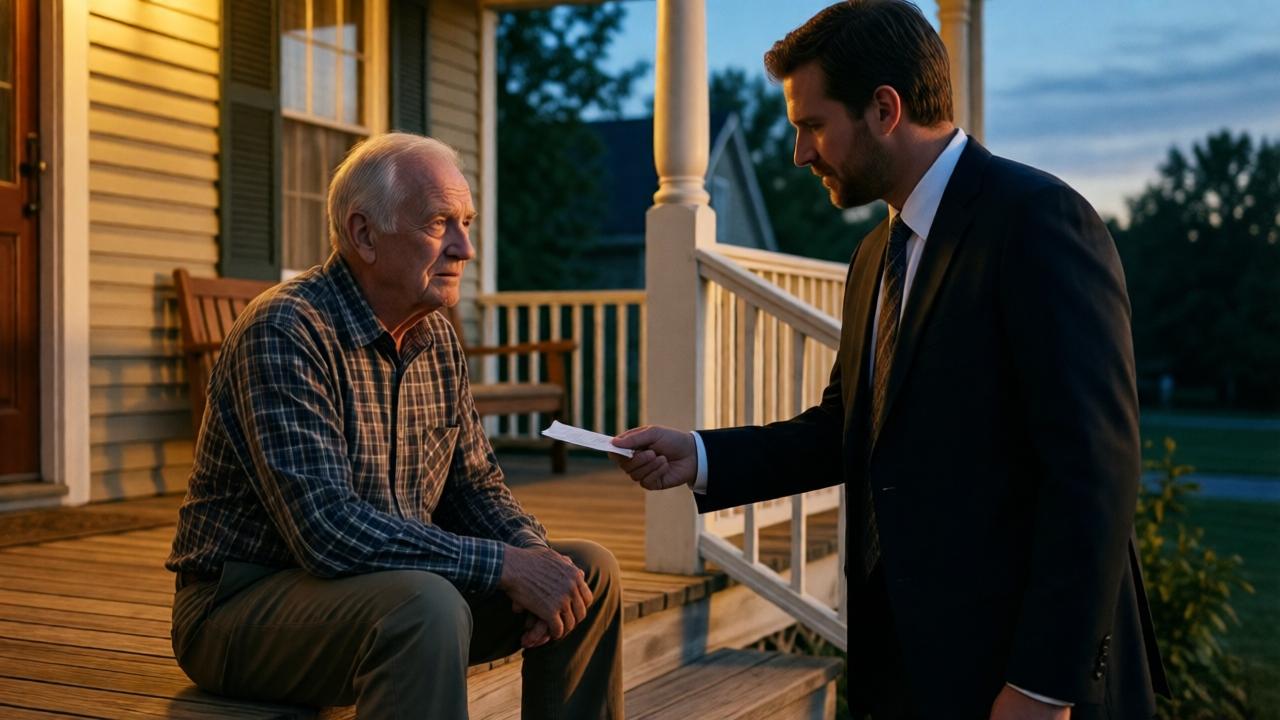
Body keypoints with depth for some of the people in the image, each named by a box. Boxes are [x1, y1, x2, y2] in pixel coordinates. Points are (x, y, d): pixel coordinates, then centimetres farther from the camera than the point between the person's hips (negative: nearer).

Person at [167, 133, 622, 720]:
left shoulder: (438, 339, 5)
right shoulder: (283, 333, -21)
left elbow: (474, 489, 9)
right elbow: (325, 529, -29)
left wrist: (535, 557, -12)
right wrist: (503, 564, -28)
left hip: (386, 589, 8)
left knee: (588, 573, -2)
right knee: (427, 605, -36)